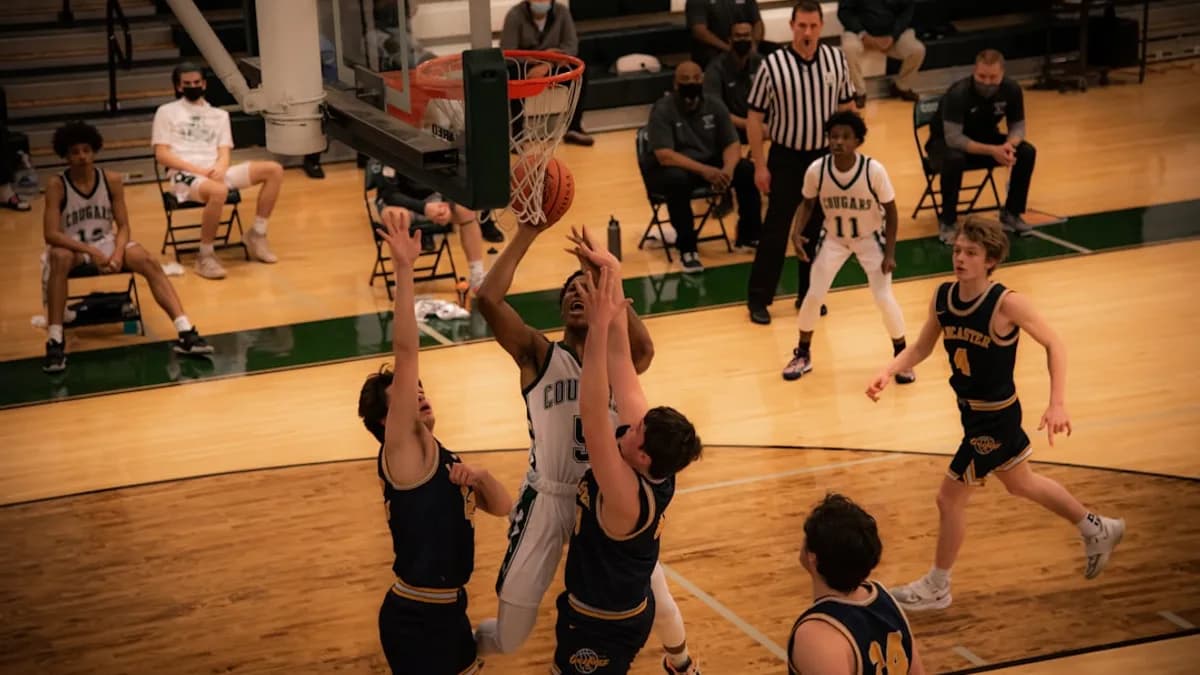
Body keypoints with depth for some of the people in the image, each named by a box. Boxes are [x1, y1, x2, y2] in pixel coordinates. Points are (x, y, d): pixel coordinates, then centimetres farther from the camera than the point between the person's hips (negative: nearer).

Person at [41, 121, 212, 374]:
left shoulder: (112, 180, -4)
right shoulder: (56, 186, -13)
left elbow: (123, 226, -3)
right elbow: (51, 234, -20)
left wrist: (118, 253, -23)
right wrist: (91, 251, -30)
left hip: (107, 244, 3)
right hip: (73, 249, -3)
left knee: (149, 261, -24)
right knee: (59, 257, -39)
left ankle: (185, 332, -33)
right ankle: (55, 341, -39)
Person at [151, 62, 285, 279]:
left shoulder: (219, 115, 24)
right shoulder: (166, 112, 11)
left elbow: (224, 152, 12)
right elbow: (161, 154, 0)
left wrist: (220, 168, -14)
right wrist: (197, 169, -13)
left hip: (216, 172, 5)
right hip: (184, 175, -5)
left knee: (274, 170, -11)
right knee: (219, 191, -40)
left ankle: (257, 234, -2)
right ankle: (205, 256, -26)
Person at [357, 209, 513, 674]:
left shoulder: (441, 458, 11)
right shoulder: (404, 452, -13)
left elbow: (502, 507, 13)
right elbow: (405, 354, -24)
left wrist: (479, 477, -8)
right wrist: (404, 268, -32)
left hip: (447, 608, 9)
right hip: (415, 616, -9)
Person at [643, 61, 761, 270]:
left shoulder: (715, 106, -2)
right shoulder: (662, 110, -18)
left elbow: (732, 144, -4)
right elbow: (664, 156, -27)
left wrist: (728, 168, -28)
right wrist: (704, 171, -38)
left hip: (709, 165, 5)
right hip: (667, 169, -5)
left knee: (747, 170, -17)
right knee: (678, 180, -39)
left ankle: (749, 236, 1)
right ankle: (687, 249, -26)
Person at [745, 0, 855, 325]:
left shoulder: (836, 59, -4)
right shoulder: (773, 65, -15)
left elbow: (846, 107, 8)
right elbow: (754, 118, -8)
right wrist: (760, 165, -9)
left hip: (824, 157, 3)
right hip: (786, 158, -3)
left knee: (817, 229, 11)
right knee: (776, 230, 0)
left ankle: (809, 294, 24)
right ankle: (758, 298, 11)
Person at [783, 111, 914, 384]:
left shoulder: (874, 170, -28)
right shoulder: (816, 170, -23)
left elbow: (890, 210, -14)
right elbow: (808, 203, -3)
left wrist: (890, 252, -16)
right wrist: (797, 232, -20)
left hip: (870, 238, -2)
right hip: (833, 238, 2)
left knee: (884, 298, -7)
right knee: (813, 295, -1)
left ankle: (901, 356, 16)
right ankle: (803, 355, 21)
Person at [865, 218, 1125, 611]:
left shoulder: (1006, 304, -25)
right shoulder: (943, 297, -6)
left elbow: (1054, 345, -16)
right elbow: (921, 348, 5)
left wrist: (1057, 404, -25)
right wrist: (889, 372, -13)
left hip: (994, 417, -7)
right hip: (971, 410, 7)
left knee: (950, 498, 2)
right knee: (1021, 484, 26)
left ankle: (936, 588, 22)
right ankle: (1097, 530, 47)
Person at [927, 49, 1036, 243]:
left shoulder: (1011, 89, -16)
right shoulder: (958, 93, -31)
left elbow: (1017, 125, -6)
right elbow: (953, 138, -35)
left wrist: (1009, 144, -31)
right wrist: (992, 151, -44)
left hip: (986, 140, 5)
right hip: (945, 143, -5)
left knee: (1026, 152, -17)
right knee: (954, 160, -39)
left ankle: (1011, 213, 0)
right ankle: (948, 222, -21)